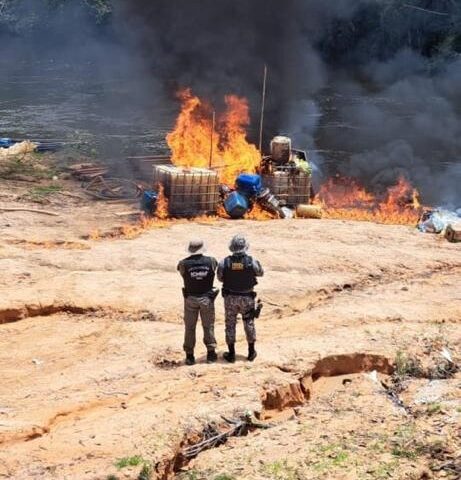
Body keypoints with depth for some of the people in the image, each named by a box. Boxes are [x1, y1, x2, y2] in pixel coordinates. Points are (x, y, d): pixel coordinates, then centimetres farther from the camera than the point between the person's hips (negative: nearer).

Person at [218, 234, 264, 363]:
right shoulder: (252, 262, -16)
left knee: (230, 324, 13)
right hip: (247, 298, 0)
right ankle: (251, 352, 25)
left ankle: (231, 354, 16)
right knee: (249, 324, 17)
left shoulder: (224, 262, -15)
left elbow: (220, 278, 1)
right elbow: (261, 273, 4)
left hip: (230, 298, 0)